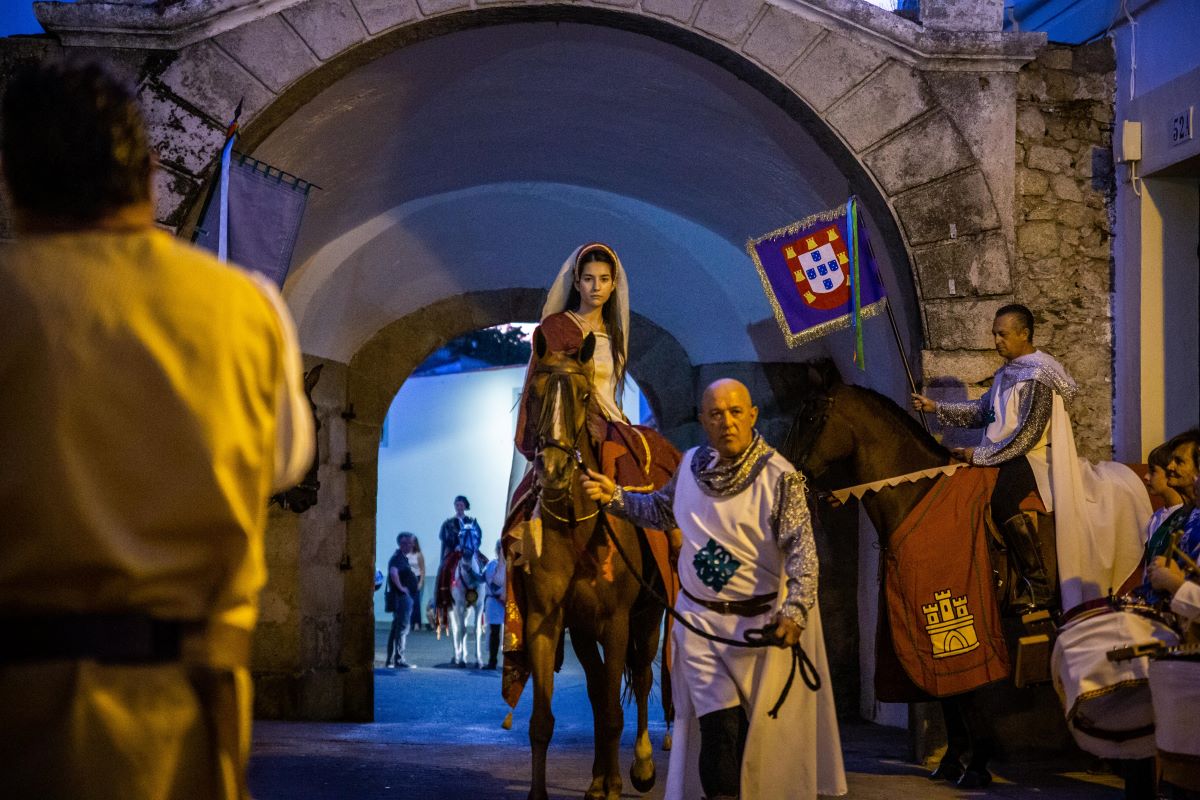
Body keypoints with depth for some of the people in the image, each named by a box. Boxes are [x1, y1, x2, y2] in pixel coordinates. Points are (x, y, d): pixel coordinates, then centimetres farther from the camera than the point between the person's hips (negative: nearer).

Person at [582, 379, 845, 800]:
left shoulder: (780, 477, -14)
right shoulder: (692, 464, 2)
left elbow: (803, 549, -21)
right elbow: (662, 510, 22)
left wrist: (795, 610, -35)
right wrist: (615, 496, 8)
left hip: (761, 620, -3)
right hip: (699, 618, 3)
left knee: (756, 727, 10)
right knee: (719, 726, -7)